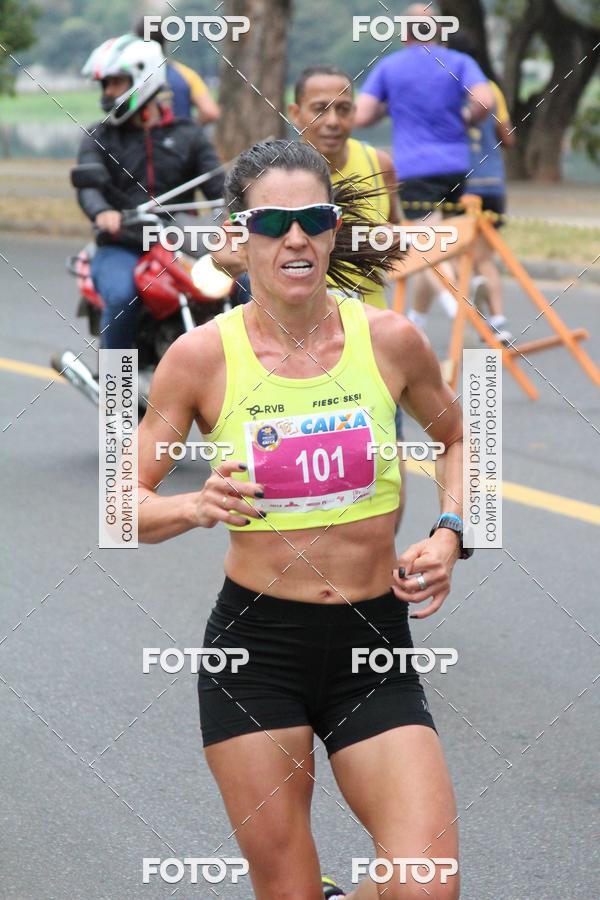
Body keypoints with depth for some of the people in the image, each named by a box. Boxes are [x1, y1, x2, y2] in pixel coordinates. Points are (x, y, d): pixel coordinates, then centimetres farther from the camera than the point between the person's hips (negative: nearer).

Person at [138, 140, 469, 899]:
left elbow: (454, 439, 18)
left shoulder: (390, 340, -2)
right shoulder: (202, 356, -7)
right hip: (256, 649, -1)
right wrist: (197, 507, -22)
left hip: (375, 650, 1)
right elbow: (123, 507, -2)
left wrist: (448, 533, 1)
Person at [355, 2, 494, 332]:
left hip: (414, 167, -3)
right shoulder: (459, 62, 7)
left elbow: (360, 117, 0)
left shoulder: (387, 67, 6)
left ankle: (460, 309, -35)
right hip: (456, 166, 3)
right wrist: (465, 118, 9)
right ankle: (416, 320, 28)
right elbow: (484, 100, -11)